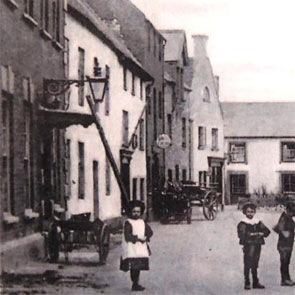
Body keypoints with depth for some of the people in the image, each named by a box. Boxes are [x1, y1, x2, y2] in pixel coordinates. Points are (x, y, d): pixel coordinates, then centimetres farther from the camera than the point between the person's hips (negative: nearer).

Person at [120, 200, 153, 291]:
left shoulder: (142, 222, 14)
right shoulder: (128, 223, -7)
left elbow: (150, 231, 10)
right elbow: (127, 236, -15)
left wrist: (146, 238, -10)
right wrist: (138, 238, -16)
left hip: (141, 249, 6)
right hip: (131, 250, -6)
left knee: (139, 267, 10)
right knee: (134, 267, -9)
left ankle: (136, 284, 19)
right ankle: (135, 285, -6)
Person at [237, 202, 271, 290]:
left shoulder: (258, 222, 13)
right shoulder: (243, 223, -2)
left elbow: (267, 231, 7)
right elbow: (242, 234, -17)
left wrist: (261, 234, -12)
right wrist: (253, 234, -17)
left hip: (257, 245, 5)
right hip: (248, 245, -5)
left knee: (255, 265, 11)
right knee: (247, 264, -6)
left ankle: (256, 282, 18)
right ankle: (247, 283, 0)